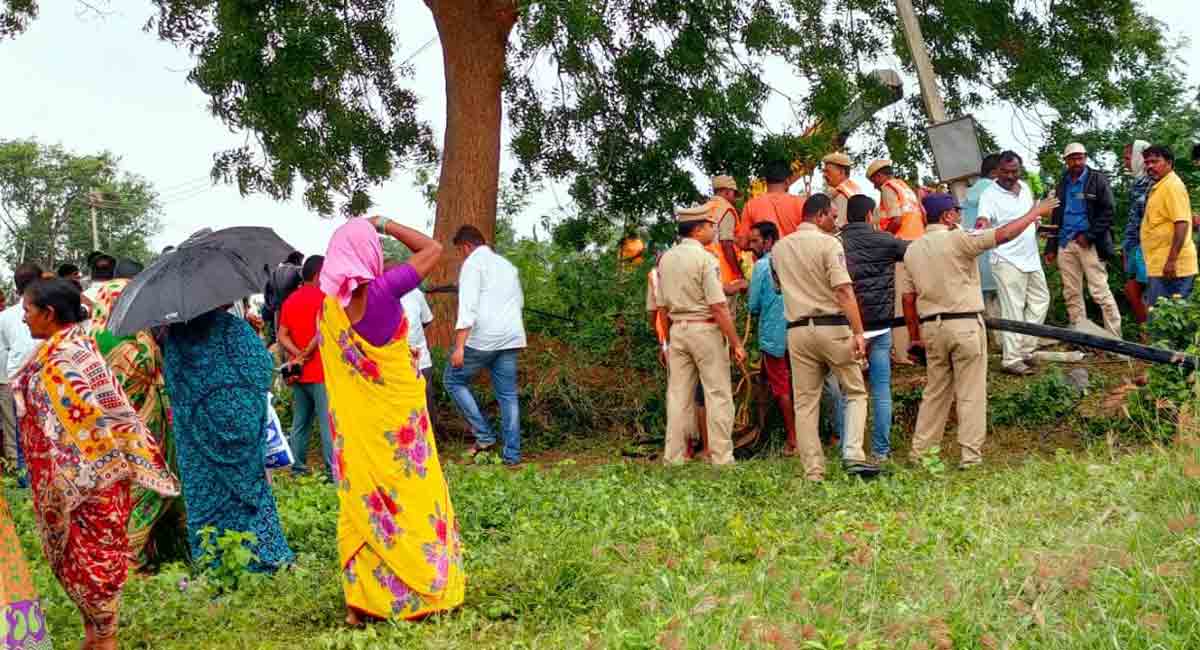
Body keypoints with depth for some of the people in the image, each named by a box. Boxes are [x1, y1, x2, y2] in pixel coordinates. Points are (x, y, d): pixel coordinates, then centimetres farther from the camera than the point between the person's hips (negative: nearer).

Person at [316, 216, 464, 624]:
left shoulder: (329, 302, -1)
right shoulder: (383, 289, -16)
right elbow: (433, 249, -6)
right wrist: (384, 224, 0)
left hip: (353, 418, 5)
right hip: (396, 413, -5)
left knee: (362, 500, 10)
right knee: (412, 496, 6)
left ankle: (362, 598, 14)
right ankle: (426, 589, 12)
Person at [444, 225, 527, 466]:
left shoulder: (473, 263, -4)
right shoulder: (507, 265, 20)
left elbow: (467, 306, -14)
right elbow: (519, 302, 28)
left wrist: (459, 346, -18)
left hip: (483, 338, -7)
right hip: (511, 338, 7)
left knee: (453, 380, 10)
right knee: (508, 395, 8)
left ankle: (484, 435, 3)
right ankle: (512, 455, 6)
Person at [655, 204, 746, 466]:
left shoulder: (666, 258, 9)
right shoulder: (704, 258, -12)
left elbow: (662, 307, 12)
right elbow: (718, 306, -16)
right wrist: (736, 343, -12)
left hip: (677, 329, 7)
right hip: (705, 328, -6)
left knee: (678, 395, 9)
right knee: (718, 394, 0)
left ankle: (673, 457, 11)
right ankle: (721, 458, 0)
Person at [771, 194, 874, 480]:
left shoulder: (779, 248, 10)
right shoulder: (829, 244, -7)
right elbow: (843, 290, -15)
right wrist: (858, 332, -18)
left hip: (797, 329, 4)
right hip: (832, 327, -4)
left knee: (805, 402, 6)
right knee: (855, 392, 8)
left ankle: (813, 471, 5)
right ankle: (853, 455, -8)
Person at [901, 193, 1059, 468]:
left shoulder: (912, 249, 9)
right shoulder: (957, 239, -9)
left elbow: (908, 297, 10)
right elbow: (1004, 234, -13)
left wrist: (914, 335, 17)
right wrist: (1034, 214, 0)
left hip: (931, 326, 6)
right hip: (965, 324, -6)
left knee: (935, 391, 14)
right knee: (971, 393, 1)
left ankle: (920, 453, 15)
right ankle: (970, 455, 1)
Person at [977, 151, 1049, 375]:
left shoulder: (1025, 188, 8)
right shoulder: (990, 196, -14)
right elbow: (982, 222, -31)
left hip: (1031, 257, 8)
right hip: (1008, 261, -8)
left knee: (1040, 299, 13)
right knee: (1013, 310, -6)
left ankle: (1025, 348, 22)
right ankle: (1011, 359, -2)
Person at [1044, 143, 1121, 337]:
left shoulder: (1097, 179, 0)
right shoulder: (1063, 184, 16)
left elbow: (1107, 211, -6)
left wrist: (1089, 235, -14)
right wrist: (1051, 247, 14)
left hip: (1089, 242, -5)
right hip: (1065, 242, 6)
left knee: (1100, 291, -9)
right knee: (1071, 294, 6)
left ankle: (1115, 337, -6)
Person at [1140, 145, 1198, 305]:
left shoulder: (1172, 185, -12)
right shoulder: (1159, 187, 19)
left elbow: (1182, 224, -21)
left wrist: (1171, 260, -26)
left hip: (1170, 265, -10)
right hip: (1161, 264, 10)